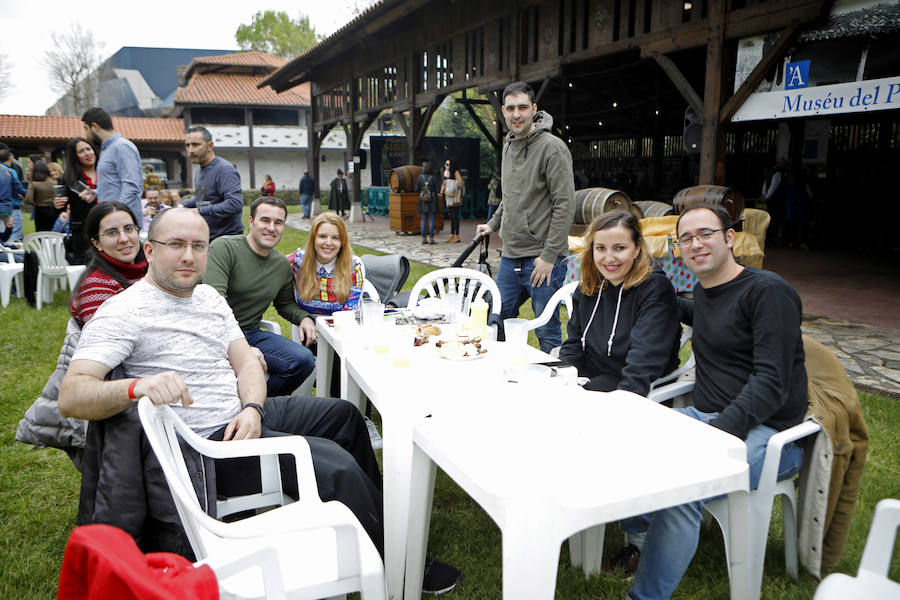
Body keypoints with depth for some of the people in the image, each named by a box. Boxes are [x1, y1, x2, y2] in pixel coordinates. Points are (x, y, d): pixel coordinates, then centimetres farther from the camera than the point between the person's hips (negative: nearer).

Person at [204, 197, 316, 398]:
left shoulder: (283, 265, 11)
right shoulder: (223, 247, -11)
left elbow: (285, 303, 28)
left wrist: (304, 317, 3)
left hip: (251, 333, 6)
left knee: (304, 360, -17)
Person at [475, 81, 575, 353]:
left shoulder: (552, 147, -12)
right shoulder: (509, 145, 14)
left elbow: (565, 205, -16)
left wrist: (549, 256, -19)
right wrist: (493, 224, 21)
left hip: (542, 260, -8)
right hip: (510, 257, 8)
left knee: (547, 334, 2)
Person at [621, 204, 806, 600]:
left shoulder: (768, 292, -12)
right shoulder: (703, 292, 12)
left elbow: (771, 383, -19)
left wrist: (718, 432, -29)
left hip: (764, 431, -8)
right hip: (705, 416, 8)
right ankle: (639, 527, 14)